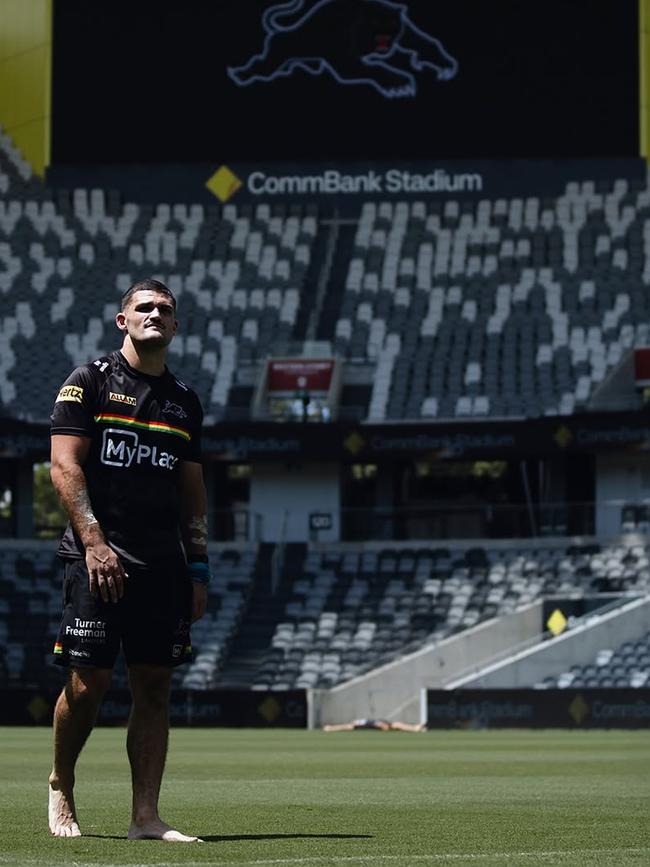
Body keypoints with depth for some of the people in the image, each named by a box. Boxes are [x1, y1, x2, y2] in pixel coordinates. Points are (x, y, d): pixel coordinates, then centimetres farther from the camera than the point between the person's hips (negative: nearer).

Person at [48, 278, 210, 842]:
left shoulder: (184, 401, 18)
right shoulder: (90, 382, 2)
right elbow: (65, 466, -6)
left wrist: (198, 568, 11)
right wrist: (94, 541, -16)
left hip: (163, 564, 5)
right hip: (98, 558, -5)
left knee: (155, 684, -1)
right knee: (89, 682, -7)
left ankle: (146, 817, 0)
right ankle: (61, 788, 16)